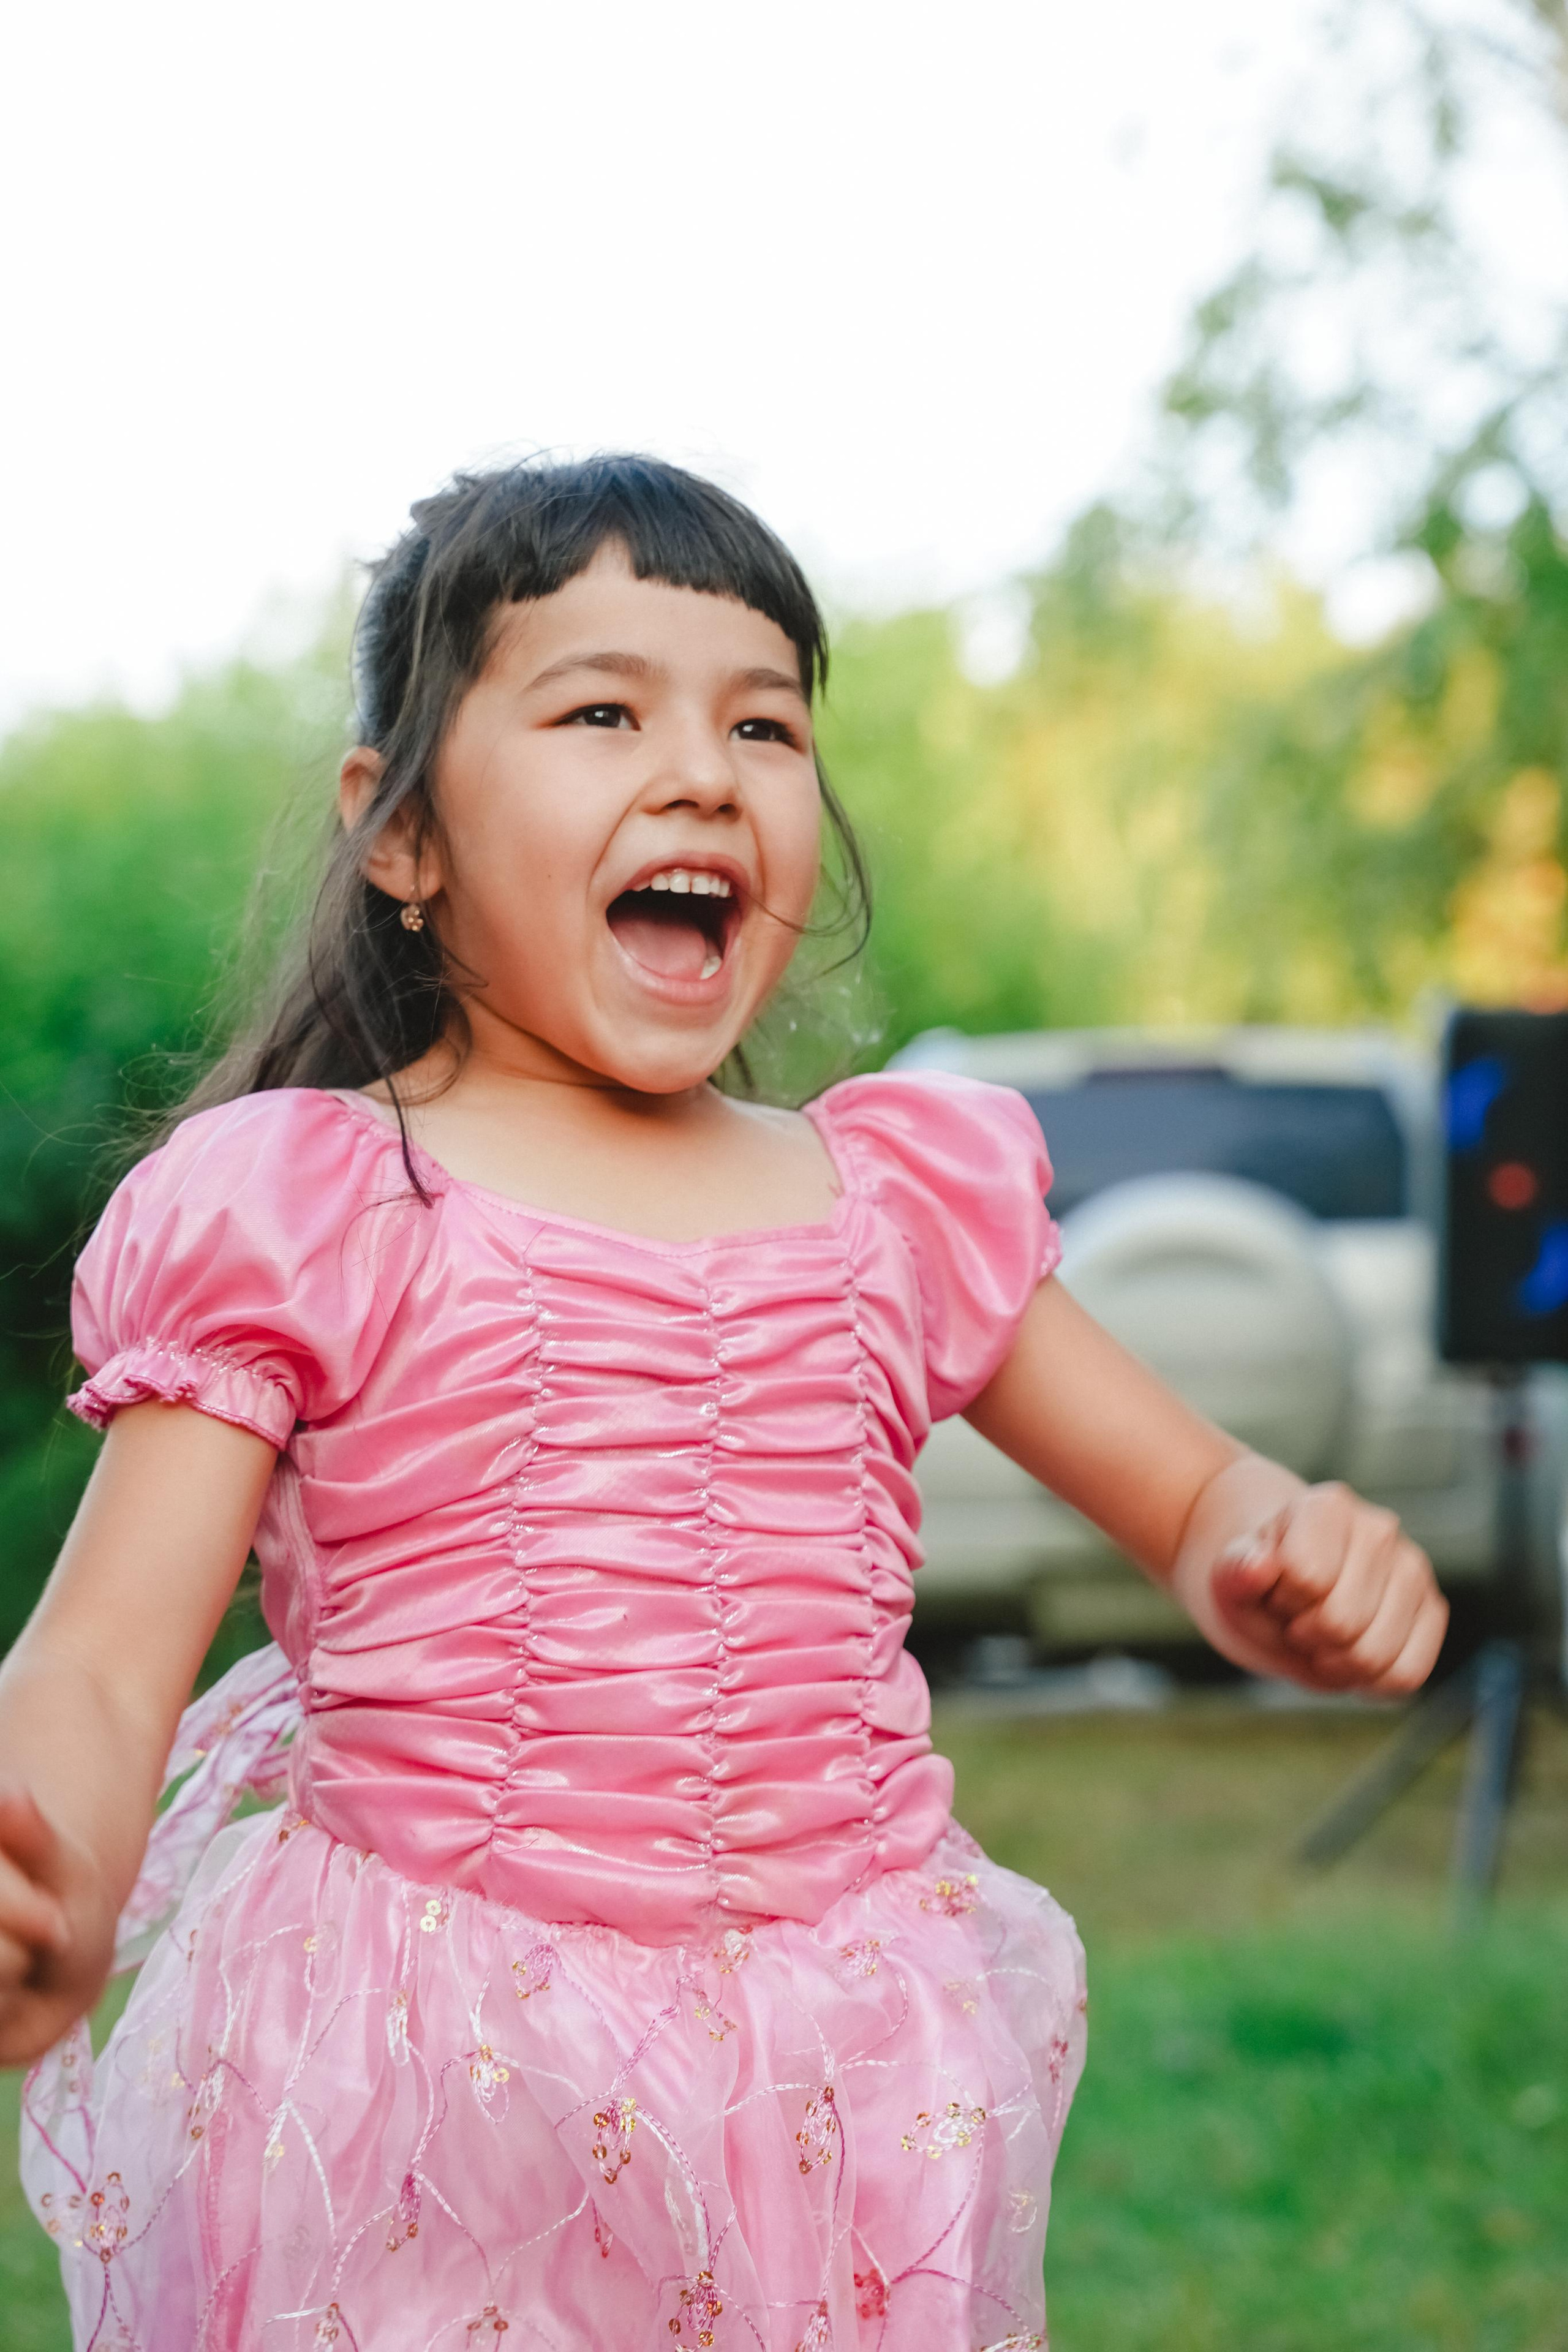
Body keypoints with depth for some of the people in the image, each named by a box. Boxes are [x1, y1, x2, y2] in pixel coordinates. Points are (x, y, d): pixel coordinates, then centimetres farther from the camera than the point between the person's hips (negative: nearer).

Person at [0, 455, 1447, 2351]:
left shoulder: (905, 1199, 7)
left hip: (840, 2106, 4)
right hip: (428, 2103, -3)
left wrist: (1290, 1564, -8)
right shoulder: (298, 1211, -5)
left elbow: (1191, 1500, 17)